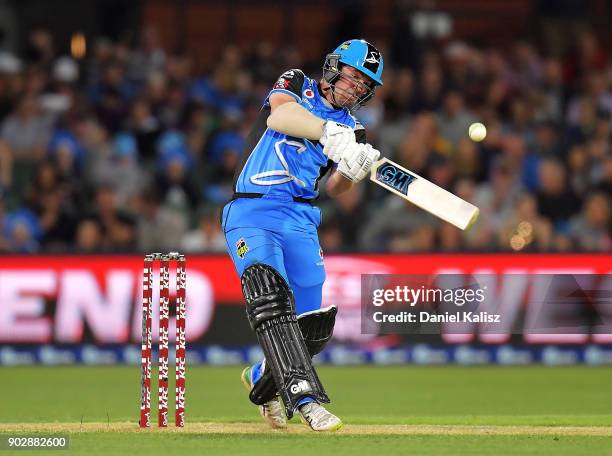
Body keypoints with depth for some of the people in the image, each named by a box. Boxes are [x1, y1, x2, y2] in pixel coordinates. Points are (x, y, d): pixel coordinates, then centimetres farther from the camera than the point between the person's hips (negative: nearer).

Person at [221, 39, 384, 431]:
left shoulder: (350, 129, 17)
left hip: (301, 222, 5)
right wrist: (328, 131, -36)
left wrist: (352, 171, -19)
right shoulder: (297, 86, 5)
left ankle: (262, 380, 34)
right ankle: (305, 397, -38)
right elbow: (278, 116, -20)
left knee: (313, 326, 4)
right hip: (253, 212, -5)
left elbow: (335, 189, 4)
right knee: (269, 296, -29)